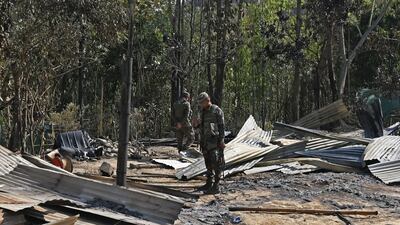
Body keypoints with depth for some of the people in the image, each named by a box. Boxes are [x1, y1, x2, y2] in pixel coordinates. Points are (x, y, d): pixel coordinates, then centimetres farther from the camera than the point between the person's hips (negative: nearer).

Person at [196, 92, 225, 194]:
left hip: (215, 141, -8)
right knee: (208, 163, 13)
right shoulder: (203, 112, 15)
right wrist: (201, 141, 17)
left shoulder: (217, 111, -8)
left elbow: (222, 126, -11)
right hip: (205, 141, 8)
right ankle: (209, 184, 21)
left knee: (216, 163, -9)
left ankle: (216, 186, -8)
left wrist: (221, 140, -16)